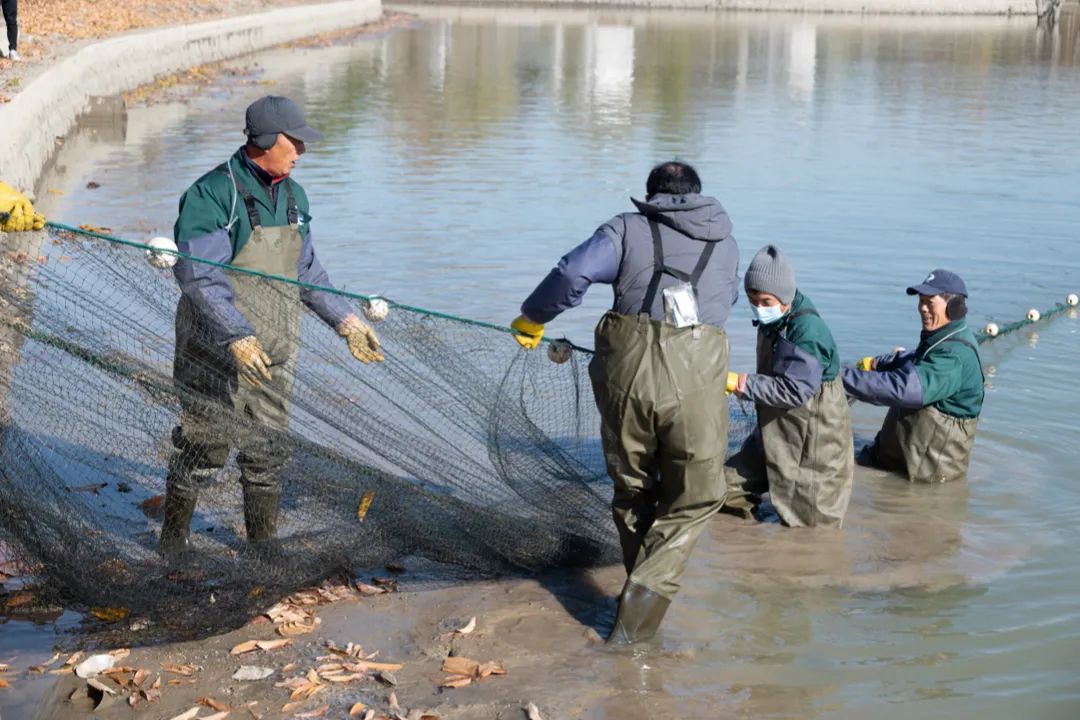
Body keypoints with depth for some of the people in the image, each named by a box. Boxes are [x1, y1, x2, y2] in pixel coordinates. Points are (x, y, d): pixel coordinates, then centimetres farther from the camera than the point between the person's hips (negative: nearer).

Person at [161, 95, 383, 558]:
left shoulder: (292, 197, 8)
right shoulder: (214, 194, -17)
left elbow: (307, 271, 19)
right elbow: (199, 277, -23)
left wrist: (345, 320, 13)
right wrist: (238, 337, -32)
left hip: (273, 352, 6)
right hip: (216, 350, -6)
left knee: (267, 451, 12)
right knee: (205, 447, 3)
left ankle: (264, 545, 27)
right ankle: (173, 538, 24)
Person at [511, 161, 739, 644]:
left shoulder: (627, 229, 12)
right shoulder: (724, 242, 20)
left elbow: (573, 273, -3)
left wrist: (532, 318, 10)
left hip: (626, 372, 0)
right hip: (694, 379, 0)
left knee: (632, 490, 21)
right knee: (696, 497, 12)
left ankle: (642, 590, 36)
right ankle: (636, 617, 2)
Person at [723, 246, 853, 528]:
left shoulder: (807, 330, -25)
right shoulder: (770, 323, 4)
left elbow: (796, 390, -32)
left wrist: (741, 383, -31)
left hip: (812, 443, -9)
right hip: (774, 434, 9)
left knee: (806, 521, 2)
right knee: (727, 488, 10)